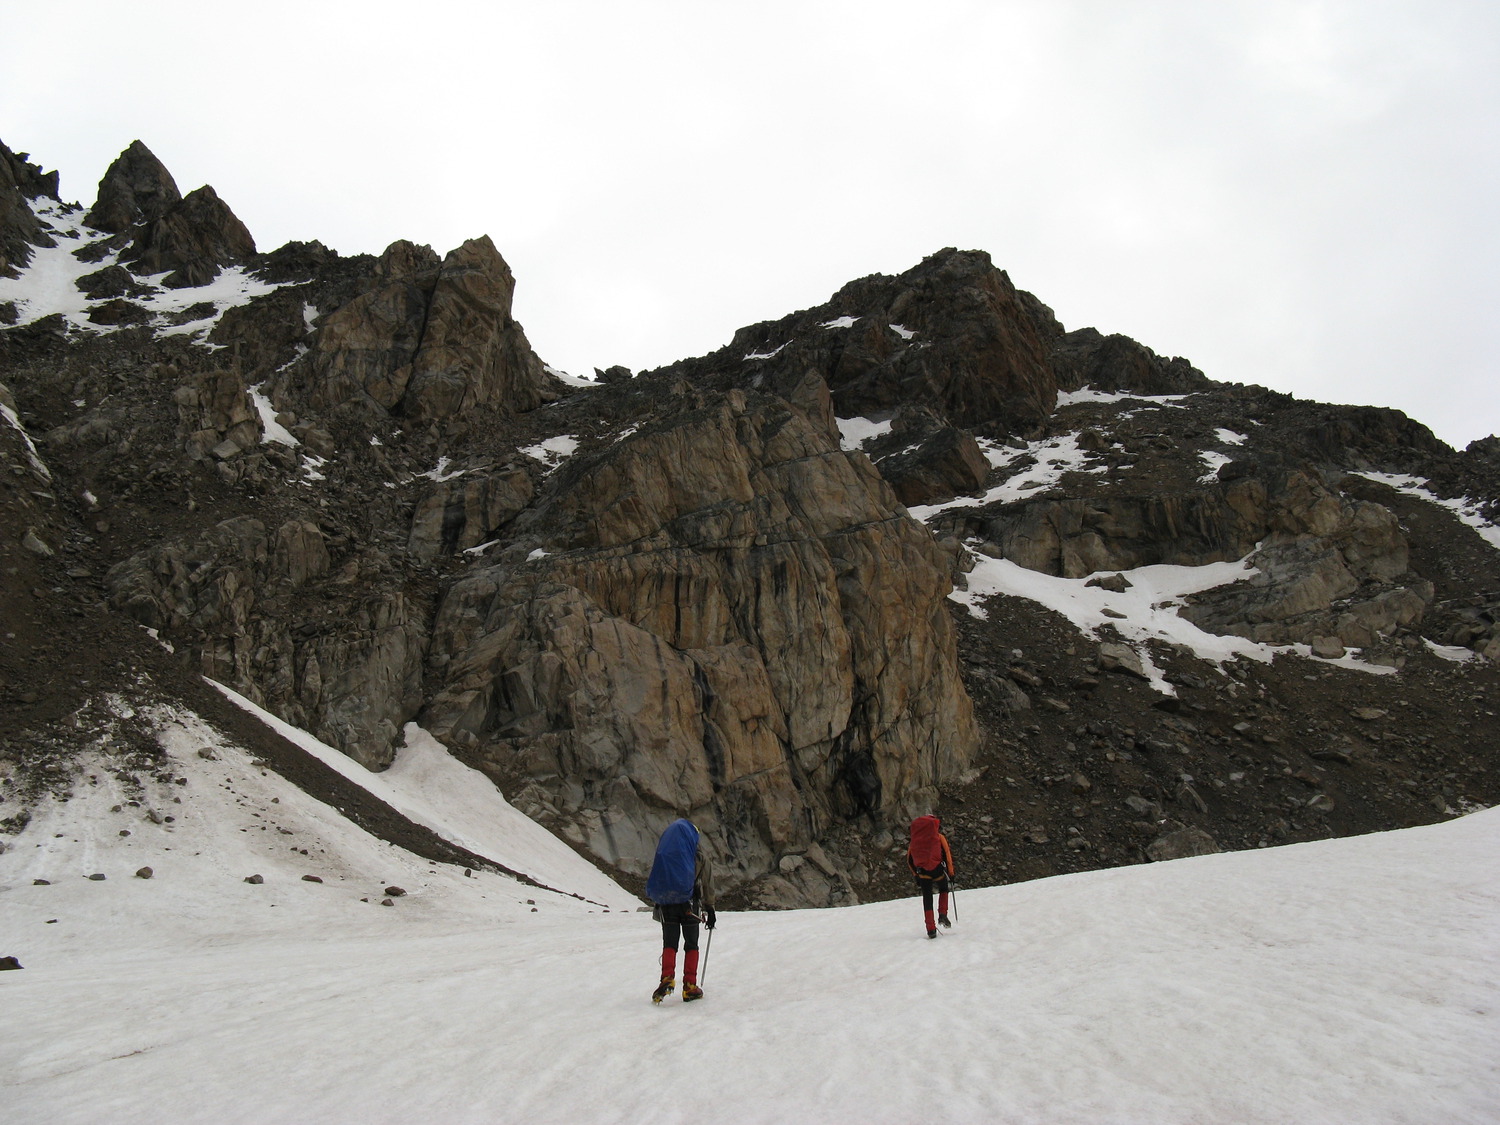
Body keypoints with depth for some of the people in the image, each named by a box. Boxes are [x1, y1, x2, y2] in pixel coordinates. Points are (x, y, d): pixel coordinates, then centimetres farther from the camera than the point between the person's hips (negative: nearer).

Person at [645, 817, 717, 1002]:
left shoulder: (662, 849, 10)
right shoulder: (698, 850, 4)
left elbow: (653, 878, 10)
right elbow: (707, 881, 4)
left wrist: (656, 901, 15)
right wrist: (709, 908, 9)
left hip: (665, 902, 2)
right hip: (689, 902, -2)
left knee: (669, 943, 9)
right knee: (691, 944, 7)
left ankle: (667, 979, -11)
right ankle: (689, 987, 4)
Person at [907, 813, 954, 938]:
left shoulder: (915, 839, 17)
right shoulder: (939, 837, 8)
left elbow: (909, 859, 16)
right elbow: (947, 855, -1)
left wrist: (916, 874, 20)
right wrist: (950, 873, 3)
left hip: (922, 872, 2)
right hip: (937, 869, -2)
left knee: (927, 899, 9)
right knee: (943, 890, 25)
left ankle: (931, 930, 4)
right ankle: (942, 915, 7)